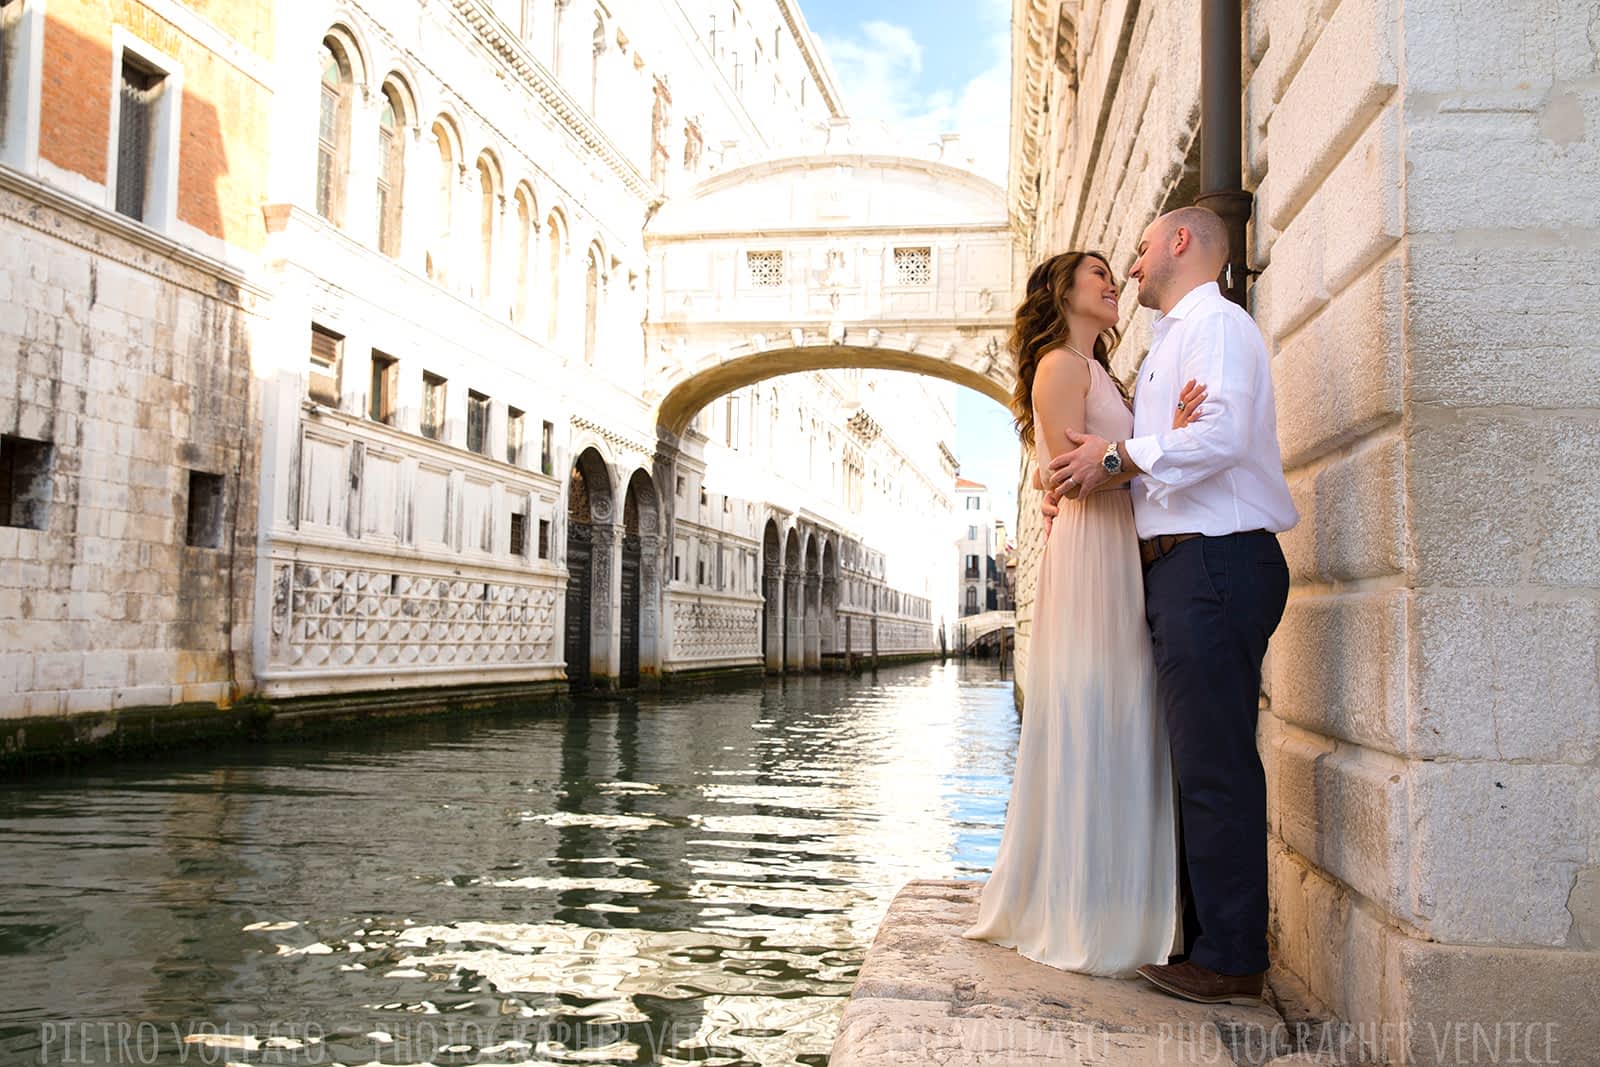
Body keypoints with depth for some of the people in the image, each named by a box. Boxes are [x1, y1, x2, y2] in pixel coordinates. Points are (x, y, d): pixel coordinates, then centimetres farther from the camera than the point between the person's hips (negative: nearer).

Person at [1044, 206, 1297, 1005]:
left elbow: (1221, 432, -22)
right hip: (1181, 567, 10)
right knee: (1197, 760, 14)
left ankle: (1231, 960, 0)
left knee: (1214, 763, -8)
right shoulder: (1171, 341, 26)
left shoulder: (1215, 321, -5)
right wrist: (1094, 475, 8)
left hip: (1215, 562, -10)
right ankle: (1204, 935, 24)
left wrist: (1118, 457, -12)